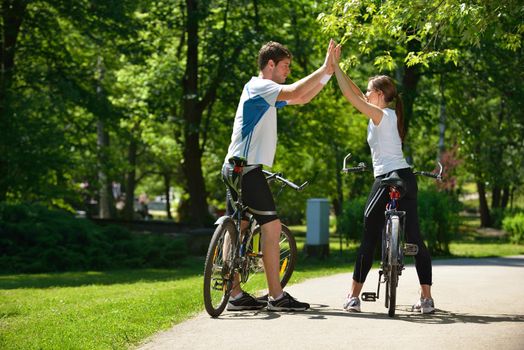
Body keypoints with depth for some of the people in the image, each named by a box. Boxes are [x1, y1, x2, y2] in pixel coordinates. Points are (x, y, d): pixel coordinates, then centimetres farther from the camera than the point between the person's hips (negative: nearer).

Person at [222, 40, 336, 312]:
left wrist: (328, 72, 14)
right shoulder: (257, 86, -9)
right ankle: (276, 297, -10)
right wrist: (325, 69, -17)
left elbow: (302, 99, 23)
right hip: (247, 167, -11)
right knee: (271, 225, -10)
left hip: (235, 169, 11)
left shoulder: (268, 94, 22)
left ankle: (235, 296, 10)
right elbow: (295, 92, -24)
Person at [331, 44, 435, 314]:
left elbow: (350, 95, -13)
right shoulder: (390, 115, 16)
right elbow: (355, 94, 22)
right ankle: (427, 299, 2)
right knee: (414, 239, 4)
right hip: (406, 179, 8)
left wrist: (335, 66, -4)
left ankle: (353, 296, 3)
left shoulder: (381, 115, -8)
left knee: (369, 238, -1)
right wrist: (338, 67, 21)